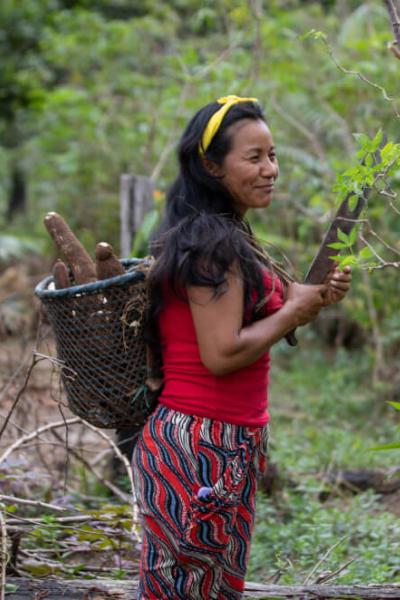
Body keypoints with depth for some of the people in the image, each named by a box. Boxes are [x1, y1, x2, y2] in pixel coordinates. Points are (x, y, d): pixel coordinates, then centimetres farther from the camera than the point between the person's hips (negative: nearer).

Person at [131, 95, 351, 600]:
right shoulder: (215, 244, -17)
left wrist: (314, 296, 5)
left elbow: (250, 318, 18)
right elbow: (221, 354, -23)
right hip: (203, 444, -10)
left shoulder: (223, 238, 15)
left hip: (225, 443, 10)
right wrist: (296, 311, -10)